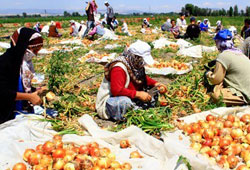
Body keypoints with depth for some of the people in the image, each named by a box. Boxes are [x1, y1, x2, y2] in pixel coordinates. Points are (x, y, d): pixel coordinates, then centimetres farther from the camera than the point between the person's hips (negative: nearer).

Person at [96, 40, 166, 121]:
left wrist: (155, 84, 3)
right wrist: (138, 94, -33)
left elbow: (143, 78, 22)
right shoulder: (118, 68, -25)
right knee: (125, 101, -42)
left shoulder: (136, 65, 4)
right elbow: (116, 91, -34)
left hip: (127, 98, 9)